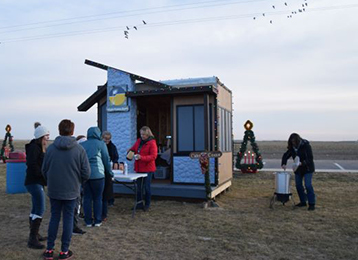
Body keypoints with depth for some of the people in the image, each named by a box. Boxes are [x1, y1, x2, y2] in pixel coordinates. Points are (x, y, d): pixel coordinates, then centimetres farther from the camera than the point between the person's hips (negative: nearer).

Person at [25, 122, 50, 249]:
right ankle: (32, 239, -7)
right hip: (34, 182, -10)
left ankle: (34, 235, 27)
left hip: (37, 182, 10)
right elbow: (32, 164, -22)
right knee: (40, 209, -11)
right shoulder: (34, 147, -14)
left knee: (36, 209, 16)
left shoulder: (41, 148, 15)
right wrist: (43, 175, -17)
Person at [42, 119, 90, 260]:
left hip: (54, 190, 2)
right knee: (68, 218, 9)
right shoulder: (79, 149, -12)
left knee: (54, 217, 15)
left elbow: (44, 170, 1)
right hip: (71, 190, -2)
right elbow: (86, 173, -11)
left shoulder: (51, 148, -6)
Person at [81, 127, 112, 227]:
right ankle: (97, 221, 13)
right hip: (97, 174, -3)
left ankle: (88, 221, 14)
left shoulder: (82, 144, 8)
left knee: (87, 198, 9)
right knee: (97, 198, 7)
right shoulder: (101, 144, -2)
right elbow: (106, 159, 2)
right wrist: (110, 172, 14)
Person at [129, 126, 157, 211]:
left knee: (147, 187, 2)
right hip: (138, 168, 6)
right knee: (138, 187, 10)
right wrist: (130, 152, -2)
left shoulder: (152, 143, -10)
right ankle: (139, 204, 22)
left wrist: (141, 157, -27)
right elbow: (133, 149, 22)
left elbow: (153, 156, -17)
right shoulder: (139, 141, 10)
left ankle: (147, 205, 16)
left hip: (147, 169, -6)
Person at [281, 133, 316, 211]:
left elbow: (310, 158, -20)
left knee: (308, 185, -13)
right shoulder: (291, 147, -1)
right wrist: (283, 163, -11)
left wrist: (302, 163, -34)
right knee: (298, 185, 8)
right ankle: (303, 201, 21)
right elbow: (286, 155, 6)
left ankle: (312, 204, -7)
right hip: (298, 169, 6)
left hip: (307, 168, -6)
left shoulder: (306, 146, -18)